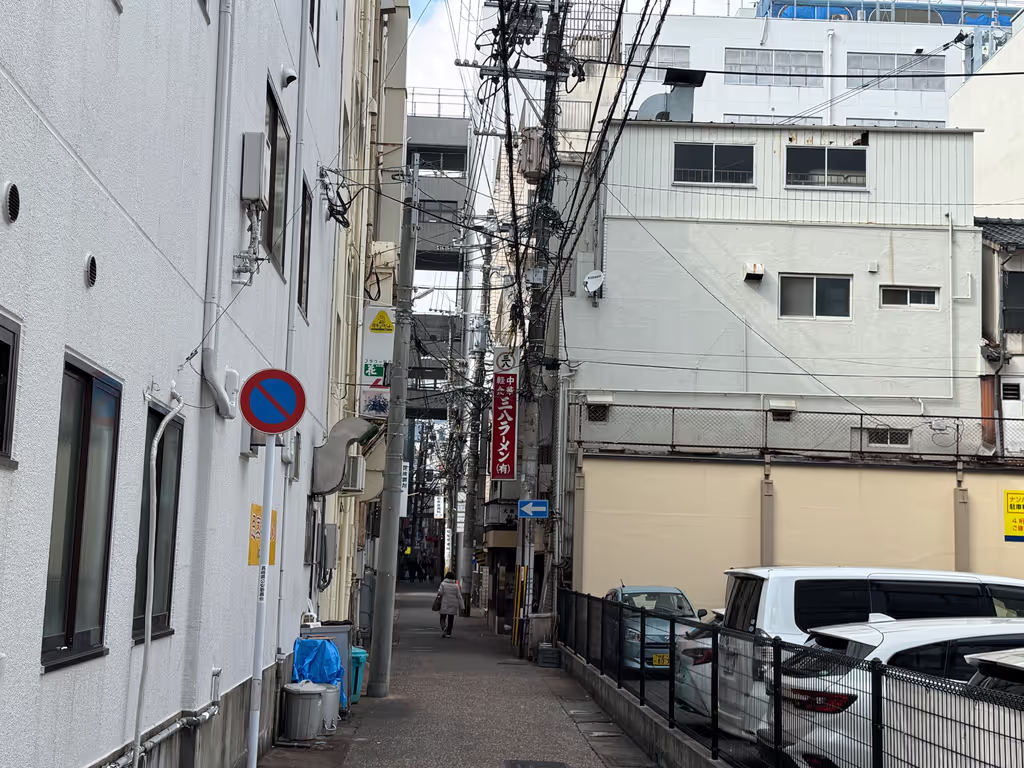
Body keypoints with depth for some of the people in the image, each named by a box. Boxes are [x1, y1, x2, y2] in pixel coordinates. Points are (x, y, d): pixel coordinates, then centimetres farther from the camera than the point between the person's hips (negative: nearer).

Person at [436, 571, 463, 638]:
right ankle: (448, 633, 11)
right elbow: (459, 596, -1)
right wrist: (460, 605, 3)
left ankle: (443, 628, -19)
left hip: (444, 604, -1)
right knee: (450, 619, 10)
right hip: (453, 605, 1)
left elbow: (440, 592, -14)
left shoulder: (443, 584, -6)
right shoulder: (456, 585, -1)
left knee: (443, 618, 7)